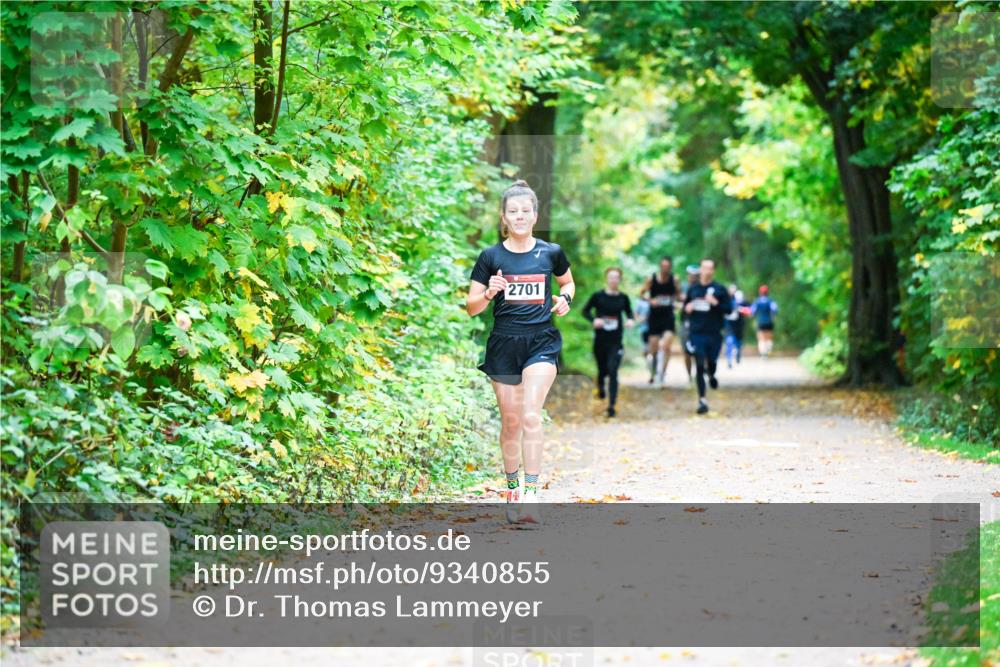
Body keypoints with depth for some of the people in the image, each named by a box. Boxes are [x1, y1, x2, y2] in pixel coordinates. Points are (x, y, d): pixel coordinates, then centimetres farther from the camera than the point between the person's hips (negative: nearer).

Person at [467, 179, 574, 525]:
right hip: (504, 344, 1)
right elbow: (471, 307, 3)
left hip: (541, 343, -1)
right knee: (510, 422, 8)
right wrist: (489, 293, -17)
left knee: (530, 416, -18)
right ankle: (512, 489, 26)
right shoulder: (491, 257, 0)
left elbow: (568, 282, 23)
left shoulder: (551, 253, 3)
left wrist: (565, 298, 1)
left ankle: (531, 492, -20)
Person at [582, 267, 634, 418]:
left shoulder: (623, 298, 1)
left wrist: (630, 320, -8)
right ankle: (600, 385, 50)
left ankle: (611, 405, -8)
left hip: (616, 342, 0)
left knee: (613, 372, -11)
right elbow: (585, 311, 3)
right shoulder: (598, 296, -5)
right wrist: (594, 319, -16)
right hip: (600, 341, 0)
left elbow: (629, 312, 14)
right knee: (602, 370, 13)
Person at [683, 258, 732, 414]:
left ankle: (711, 375, 42)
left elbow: (729, 309, -2)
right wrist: (687, 308, -3)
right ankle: (702, 401, 0)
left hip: (714, 334, -1)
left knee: (711, 363, 3)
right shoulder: (693, 289, 7)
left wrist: (716, 303, -17)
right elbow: (685, 305, 20)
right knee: (699, 367, -4)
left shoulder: (719, 289, 0)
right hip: (696, 333, 1)